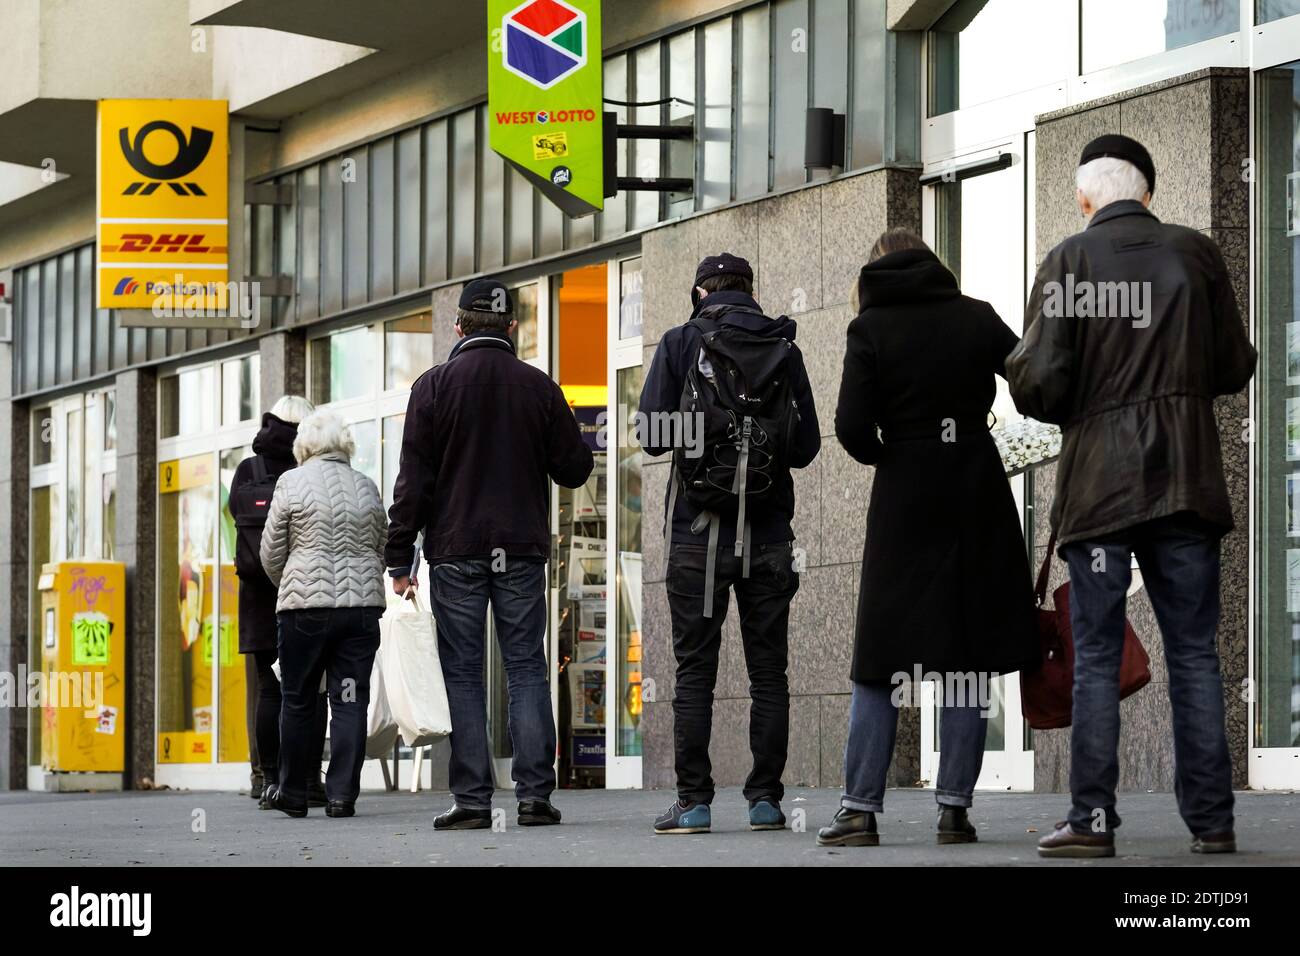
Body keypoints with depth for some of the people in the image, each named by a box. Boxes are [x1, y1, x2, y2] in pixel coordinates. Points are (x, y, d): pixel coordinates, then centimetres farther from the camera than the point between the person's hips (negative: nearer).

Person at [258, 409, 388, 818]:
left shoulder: (293, 482, -2)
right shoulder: (367, 488, 9)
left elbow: (271, 553, 2)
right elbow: (382, 550, 13)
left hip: (306, 604, -3)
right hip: (362, 602, 3)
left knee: (298, 701, 8)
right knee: (350, 701, 3)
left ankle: (293, 793, 14)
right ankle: (342, 795, -2)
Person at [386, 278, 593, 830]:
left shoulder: (434, 386, -2)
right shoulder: (538, 387, 3)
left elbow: (414, 480, -4)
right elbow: (575, 468, 8)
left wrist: (400, 558, -1)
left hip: (456, 553, -1)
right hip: (522, 551, 2)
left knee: (463, 676, 1)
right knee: (527, 670, 6)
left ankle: (472, 798, -4)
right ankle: (534, 792, -2)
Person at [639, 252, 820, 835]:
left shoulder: (681, 343, -2)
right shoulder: (783, 348, 4)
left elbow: (654, 437, -6)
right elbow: (806, 448, 5)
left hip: (699, 535, -2)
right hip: (769, 533, 2)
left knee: (695, 671, 2)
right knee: (768, 672, 7)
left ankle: (693, 802, -2)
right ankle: (765, 800, 4)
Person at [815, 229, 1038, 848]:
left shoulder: (871, 329, -3)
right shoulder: (977, 319, 3)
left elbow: (851, 427, -9)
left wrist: (883, 455, 10)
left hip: (904, 499, -1)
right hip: (977, 499, 1)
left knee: (881, 659, 4)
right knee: (967, 657, 6)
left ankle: (861, 809, -1)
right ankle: (954, 808, 3)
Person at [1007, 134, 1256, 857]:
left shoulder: (1069, 262, -4)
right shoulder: (1196, 254, 3)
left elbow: (1040, 384, -10)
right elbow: (1235, 367, 8)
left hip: (1100, 484, -2)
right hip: (1186, 481, 2)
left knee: (1097, 657, 2)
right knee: (1195, 653, 6)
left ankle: (1092, 818, -3)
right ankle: (1212, 819, 4)